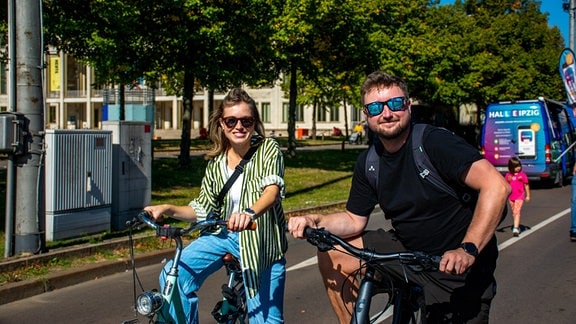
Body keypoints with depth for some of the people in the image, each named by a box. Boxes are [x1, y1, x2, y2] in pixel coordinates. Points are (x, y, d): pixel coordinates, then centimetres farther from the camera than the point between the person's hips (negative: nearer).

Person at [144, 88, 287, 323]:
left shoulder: (268, 150, -12)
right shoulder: (216, 162, 0)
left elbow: (272, 191, -30)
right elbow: (202, 211, 4)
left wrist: (249, 213, -51)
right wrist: (168, 209, -14)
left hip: (262, 241, -3)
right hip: (223, 233, 3)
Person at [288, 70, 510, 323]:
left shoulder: (435, 142, -20)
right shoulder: (368, 162, 0)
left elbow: (497, 186, -30)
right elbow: (355, 220, 10)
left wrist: (468, 249, -37)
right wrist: (315, 221, -9)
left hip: (456, 267, -5)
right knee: (332, 254, -1)